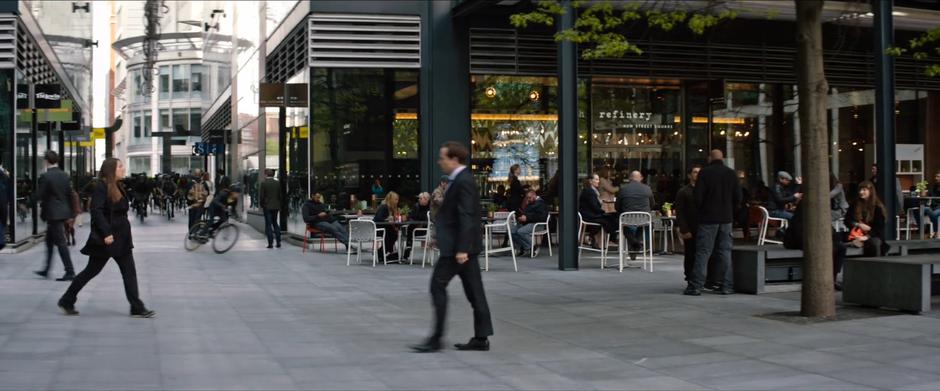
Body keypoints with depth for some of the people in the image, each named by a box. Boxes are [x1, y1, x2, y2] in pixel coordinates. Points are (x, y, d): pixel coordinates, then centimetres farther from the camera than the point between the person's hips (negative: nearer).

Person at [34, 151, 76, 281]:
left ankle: (70, 272, -6)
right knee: (49, 241, 19)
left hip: (53, 214, -7)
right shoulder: (65, 175, 6)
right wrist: (70, 213, 16)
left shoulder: (45, 177, -15)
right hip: (63, 212, 7)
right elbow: (70, 194, 10)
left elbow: (41, 196, -14)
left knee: (61, 243, -5)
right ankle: (46, 270, 26)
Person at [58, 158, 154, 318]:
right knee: (92, 270, 4)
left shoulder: (117, 187, 12)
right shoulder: (101, 187, -14)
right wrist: (106, 233, -26)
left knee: (129, 272, 3)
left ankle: (137, 308, 4)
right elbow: (96, 211, -22)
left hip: (121, 238, 8)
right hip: (105, 239, -8)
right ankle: (67, 301, 20)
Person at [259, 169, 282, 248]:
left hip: (267, 206, -4)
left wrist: (262, 205, 6)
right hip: (276, 206, 4)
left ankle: (270, 243, -2)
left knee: (268, 224, 1)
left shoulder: (264, 183, -10)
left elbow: (262, 196, -10)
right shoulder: (277, 183, 1)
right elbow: (280, 195, 4)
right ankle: (278, 241, 10)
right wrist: (279, 206, 12)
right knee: (275, 223, 16)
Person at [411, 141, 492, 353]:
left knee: (438, 285, -5)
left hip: (457, 245, -10)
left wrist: (461, 249, -25)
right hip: (463, 244, 10)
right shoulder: (461, 179, 15)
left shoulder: (463, 182, -16)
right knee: (473, 290, 8)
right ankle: (481, 338, 11)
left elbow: (466, 217, -22)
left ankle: (436, 338, -2)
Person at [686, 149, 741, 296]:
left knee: (703, 252, -2)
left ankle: (696, 285, -6)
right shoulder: (731, 173, 5)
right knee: (725, 251, 8)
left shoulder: (704, 172, -7)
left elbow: (697, 196, -9)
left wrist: (700, 210, 9)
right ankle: (727, 286, 7)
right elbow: (738, 197, 5)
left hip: (708, 218, -3)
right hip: (726, 218, 3)